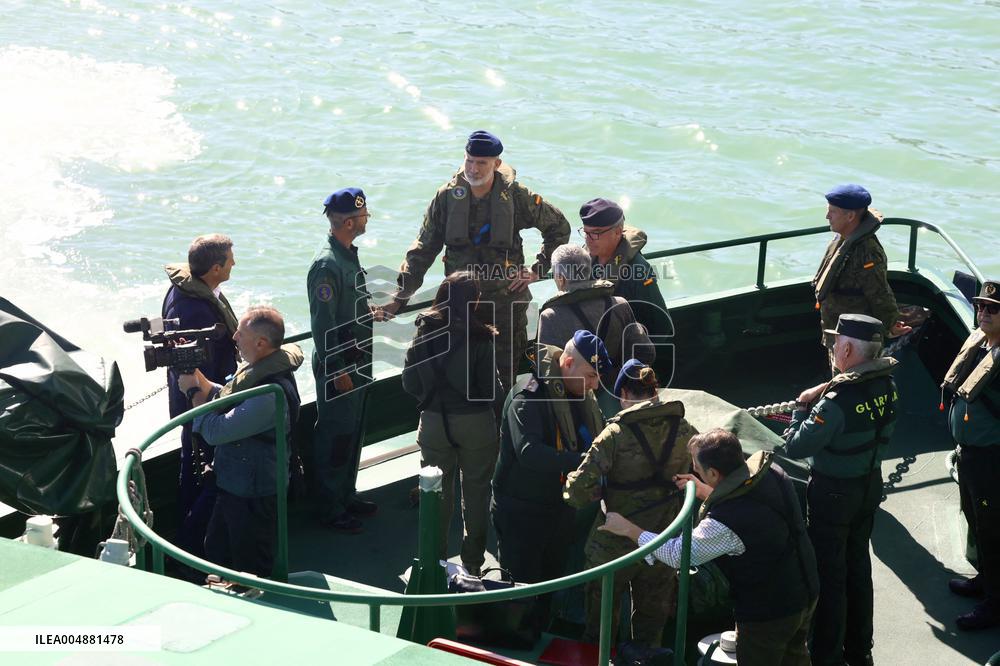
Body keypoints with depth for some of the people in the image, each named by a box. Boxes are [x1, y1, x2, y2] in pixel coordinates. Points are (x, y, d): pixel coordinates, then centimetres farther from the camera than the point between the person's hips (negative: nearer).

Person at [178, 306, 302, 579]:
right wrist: (196, 375, -3)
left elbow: (216, 431, -30)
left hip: (254, 497, -10)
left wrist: (193, 391, -16)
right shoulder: (257, 370, -1)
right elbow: (223, 399, 11)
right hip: (234, 485, 10)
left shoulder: (271, 394, -33)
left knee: (252, 574, 10)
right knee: (215, 555, 26)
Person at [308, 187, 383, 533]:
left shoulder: (349, 253, 8)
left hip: (357, 359, 10)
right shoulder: (327, 264, -23)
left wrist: (369, 309, 8)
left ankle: (347, 495, 33)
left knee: (353, 431, 19)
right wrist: (337, 371, -20)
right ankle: (331, 509, 11)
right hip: (337, 364, -10)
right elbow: (322, 324, -23)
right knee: (335, 436, 0)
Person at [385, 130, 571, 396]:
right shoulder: (447, 197, -2)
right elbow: (424, 248, 3)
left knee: (508, 371, 4)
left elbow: (559, 227, 8)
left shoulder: (516, 196, -5)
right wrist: (400, 297, -2)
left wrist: (538, 269, 2)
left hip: (507, 297, -1)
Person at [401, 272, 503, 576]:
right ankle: (472, 560, 21)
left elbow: (410, 383, -2)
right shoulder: (479, 339, -16)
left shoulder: (424, 333, -8)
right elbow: (491, 391, -12)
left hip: (434, 422, 2)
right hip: (475, 424, -2)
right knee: (475, 493, 13)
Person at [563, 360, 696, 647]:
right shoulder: (685, 432, -5)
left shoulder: (615, 434, -17)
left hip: (614, 546, -3)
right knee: (650, 631, 20)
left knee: (600, 625, 17)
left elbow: (579, 491, -22)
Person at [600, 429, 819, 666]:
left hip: (767, 613, -7)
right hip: (806, 592, 8)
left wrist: (628, 529, -8)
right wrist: (706, 492, 10)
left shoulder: (724, 523, -34)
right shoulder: (773, 472, -12)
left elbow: (676, 554, -19)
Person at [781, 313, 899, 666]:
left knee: (829, 573, 6)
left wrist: (802, 405, -11)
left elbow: (795, 448, -26)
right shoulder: (887, 385, -6)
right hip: (870, 485, 8)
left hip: (834, 494, -8)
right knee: (858, 563, 21)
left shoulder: (838, 400, -30)